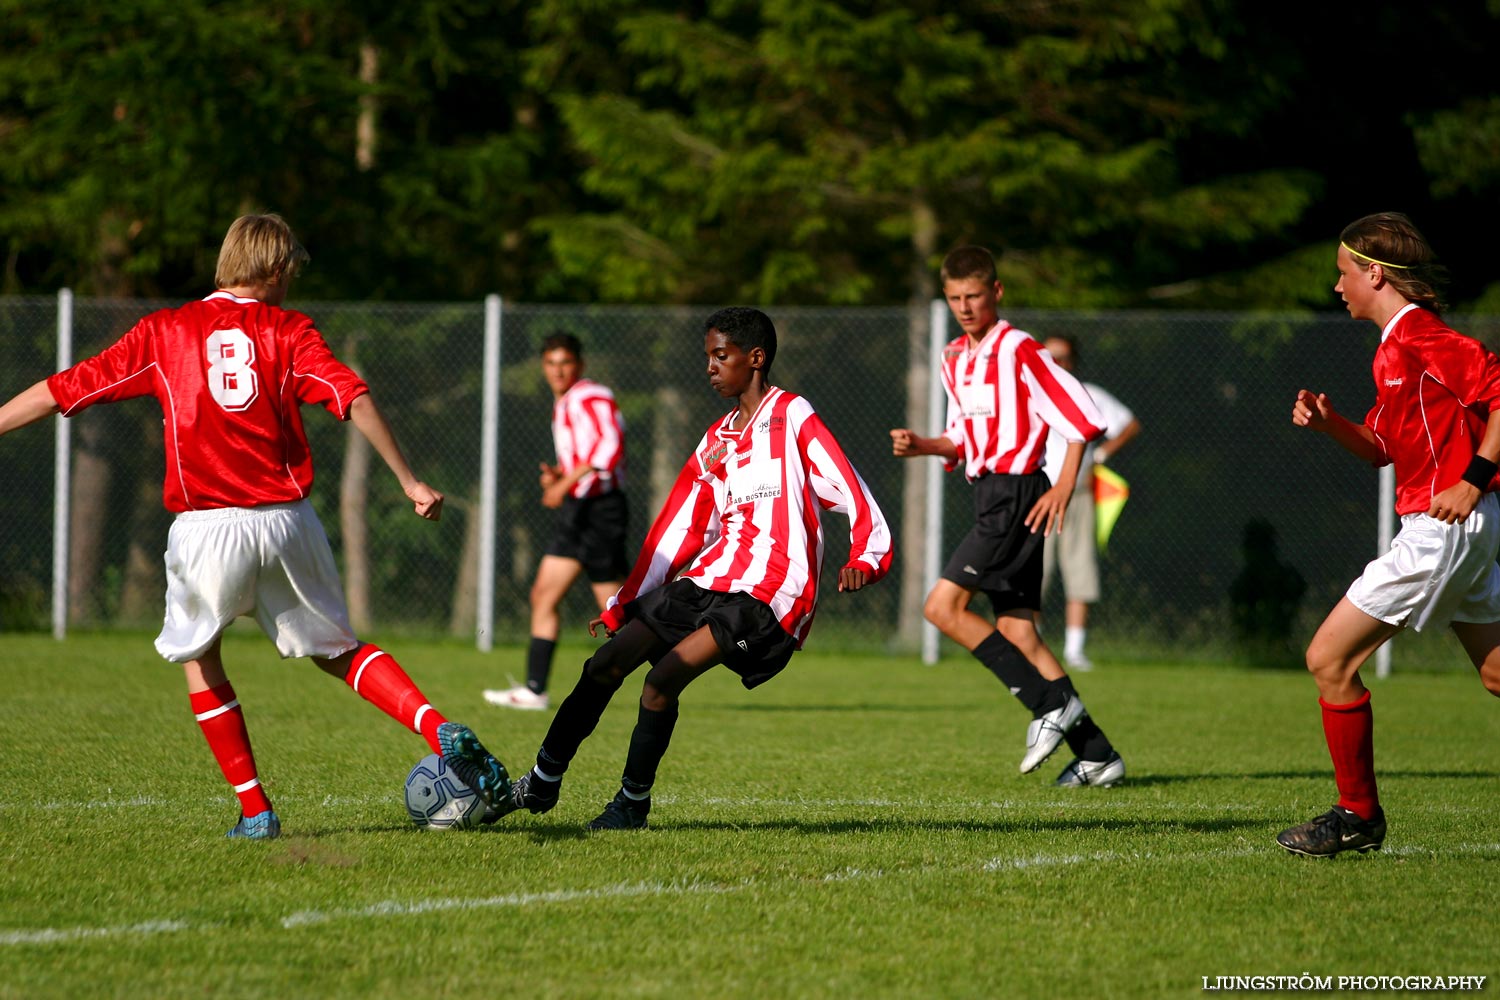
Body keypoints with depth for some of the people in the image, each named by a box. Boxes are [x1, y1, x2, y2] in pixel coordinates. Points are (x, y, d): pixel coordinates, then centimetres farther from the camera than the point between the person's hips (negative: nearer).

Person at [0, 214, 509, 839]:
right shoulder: (287, 330, 7)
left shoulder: (163, 332, 9)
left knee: (198, 657, 19)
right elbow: (354, 399, -7)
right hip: (286, 520, 1)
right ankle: (441, 731, -5)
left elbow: (61, 391, 10)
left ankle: (254, 809, 11)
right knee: (337, 650, 16)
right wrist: (409, 482, -2)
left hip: (206, 525, -1)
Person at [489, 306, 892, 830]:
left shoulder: (792, 417, -2)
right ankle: (542, 782, 7)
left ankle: (633, 802, -8)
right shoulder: (716, 441, 21)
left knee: (661, 682, -22)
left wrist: (864, 558, -28)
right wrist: (623, 606, 18)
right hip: (709, 579, 8)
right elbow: (678, 531, 21)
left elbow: (851, 491, -11)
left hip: (768, 595, -8)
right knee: (605, 664, -3)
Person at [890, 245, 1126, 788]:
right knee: (1016, 630, 5)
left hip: (1017, 494, -9)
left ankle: (1052, 703, -11)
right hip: (990, 494, 9)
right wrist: (921, 445, 5)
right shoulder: (954, 358, 15)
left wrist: (1064, 486, -16)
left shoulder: (1018, 350, -11)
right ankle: (1097, 754, 8)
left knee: (944, 606, -15)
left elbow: (1082, 414, -13)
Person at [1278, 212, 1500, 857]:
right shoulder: (1398, 347, 17)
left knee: (1330, 659, -6)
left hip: (1442, 527, -10)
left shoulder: (1418, 338, -13)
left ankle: (1358, 817, 2)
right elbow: (1381, 448, 24)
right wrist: (1330, 423, 6)